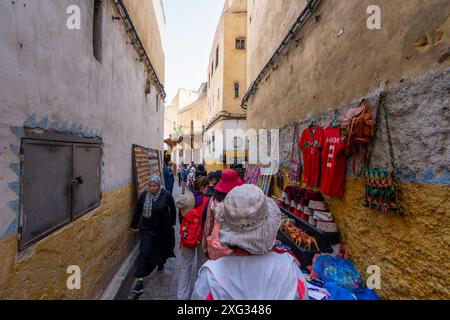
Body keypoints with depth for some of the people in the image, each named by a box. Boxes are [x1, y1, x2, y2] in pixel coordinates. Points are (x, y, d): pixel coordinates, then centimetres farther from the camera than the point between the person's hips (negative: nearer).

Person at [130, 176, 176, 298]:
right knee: (144, 253, -2)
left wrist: (172, 224, 8)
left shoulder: (166, 195, -17)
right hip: (147, 229, 1)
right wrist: (134, 225, 13)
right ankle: (140, 283, 9)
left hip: (163, 229, -1)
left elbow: (172, 210, -2)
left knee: (161, 248, 19)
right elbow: (138, 210, 4)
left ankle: (161, 264, 51)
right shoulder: (144, 195, -9)